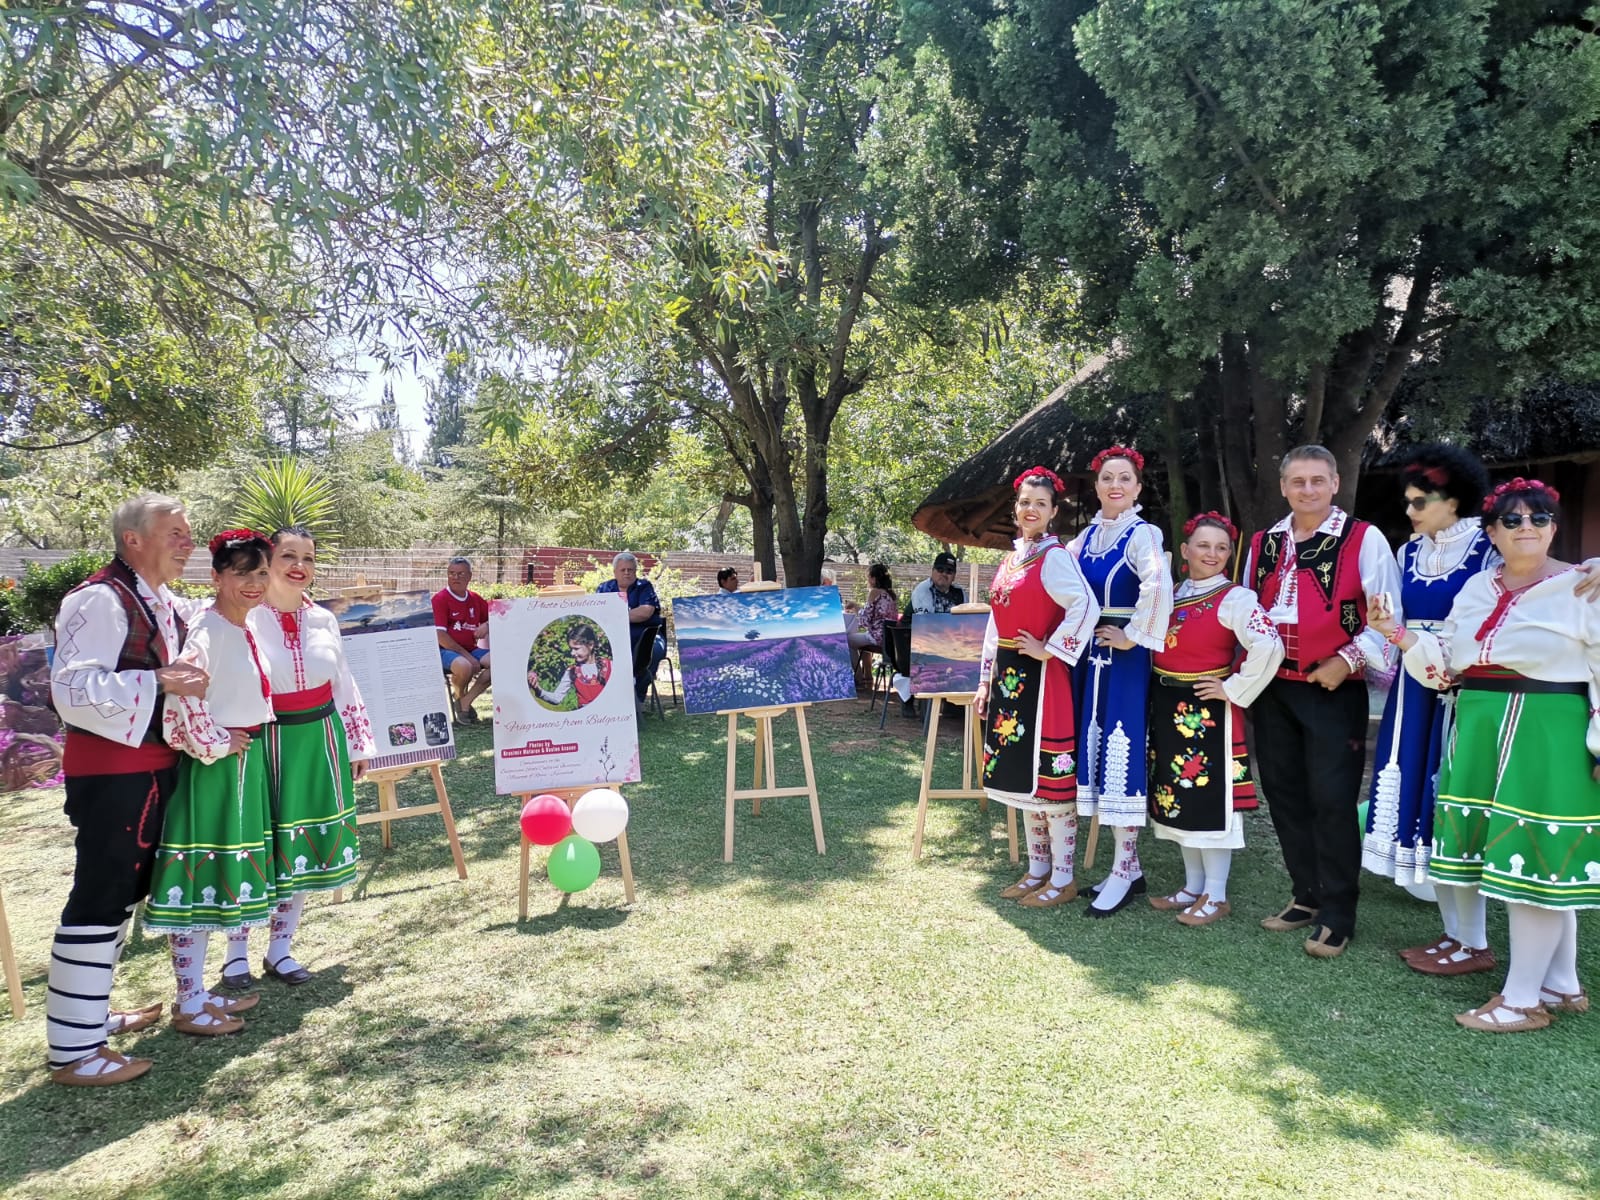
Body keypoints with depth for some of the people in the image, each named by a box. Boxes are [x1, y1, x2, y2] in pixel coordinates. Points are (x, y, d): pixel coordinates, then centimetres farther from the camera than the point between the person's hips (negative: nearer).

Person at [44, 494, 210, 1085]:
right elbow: (73, 688, -24)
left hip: (155, 768, 9)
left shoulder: (169, 605, 10)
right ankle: (72, 1050, 6)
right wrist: (159, 683, -27)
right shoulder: (100, 600, -17)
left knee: (125, 892, 18)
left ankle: (91, 1012, 34)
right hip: (109, 775, -9)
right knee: (99, 900, -4)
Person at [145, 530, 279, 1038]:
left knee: (219, 878, 16)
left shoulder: (245, 629, 10)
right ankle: (188, 1005, 12)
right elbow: (179, 694, -30)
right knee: (198, 880, 0)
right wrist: (213, 745, -19)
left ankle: (197, 993, 28)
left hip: (247, 762, 9)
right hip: (214, 767, -9)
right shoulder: (206, 631, -18)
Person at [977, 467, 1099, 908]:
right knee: (1021, 774, 14)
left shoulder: (1054, 556, -10)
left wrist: (1050, 650, -19)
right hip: (1009, 677, 8)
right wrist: (986, 681, 15)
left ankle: (1063, 878, 10)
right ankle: (1038, 869, 25)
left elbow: (1086, 607, -26)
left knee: (1049, 774, -2)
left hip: (1041, 677, -8)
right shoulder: (1010, 559, 14)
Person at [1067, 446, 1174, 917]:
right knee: (1096, 748, 10)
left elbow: (1158, 586, -30)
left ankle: (1123, 871, 8)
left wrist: (1133, 636, -21)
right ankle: (1128, 865, 22)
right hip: (1089, 656, 8)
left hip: (1124, 659, -8)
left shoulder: (1142, 534, -11)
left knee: (1121, 752, -3)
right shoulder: (1086, 537, 11)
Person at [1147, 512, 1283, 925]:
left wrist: (1234, 690, -20)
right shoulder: (1171, 595, 8)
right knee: (1179, 797, 14)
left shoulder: (1234, 598, -13)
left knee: (1210, 799, 2)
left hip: (1208, 713, -7)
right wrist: (1161, 692, 10)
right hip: (1169, 710, 7)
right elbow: (1156, 646, 23)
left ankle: (1215, 896, 15)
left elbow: (1269, 647, -28)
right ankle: (1192, 887, 28)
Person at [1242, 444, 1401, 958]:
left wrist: (1347, 660, -14)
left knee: (1331, 801, -3)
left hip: (1333, 690, -5)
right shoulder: (1262, 543, 9)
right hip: (1272, 689, 6)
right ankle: (1307, 896, 28)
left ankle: (1337, 916, 11)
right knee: (1283, 793, 12)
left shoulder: (1363, 539, -6)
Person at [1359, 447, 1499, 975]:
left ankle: (1475, 944, 10)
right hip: (1415, 692, 6)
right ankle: (1454, 933, 21)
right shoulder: (1408, 553, 12)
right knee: (1420, 802, 8)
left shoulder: (1487, 551, -6)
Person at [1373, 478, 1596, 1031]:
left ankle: (1522, 999, 10)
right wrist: (1400, 635, -4)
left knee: (1533, 859, -2)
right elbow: (1447, 666, 12)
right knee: (1540, 862, 14)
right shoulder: (1476, 588, 12)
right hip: (1482, 736, 6)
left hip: (1548, 738, -6)